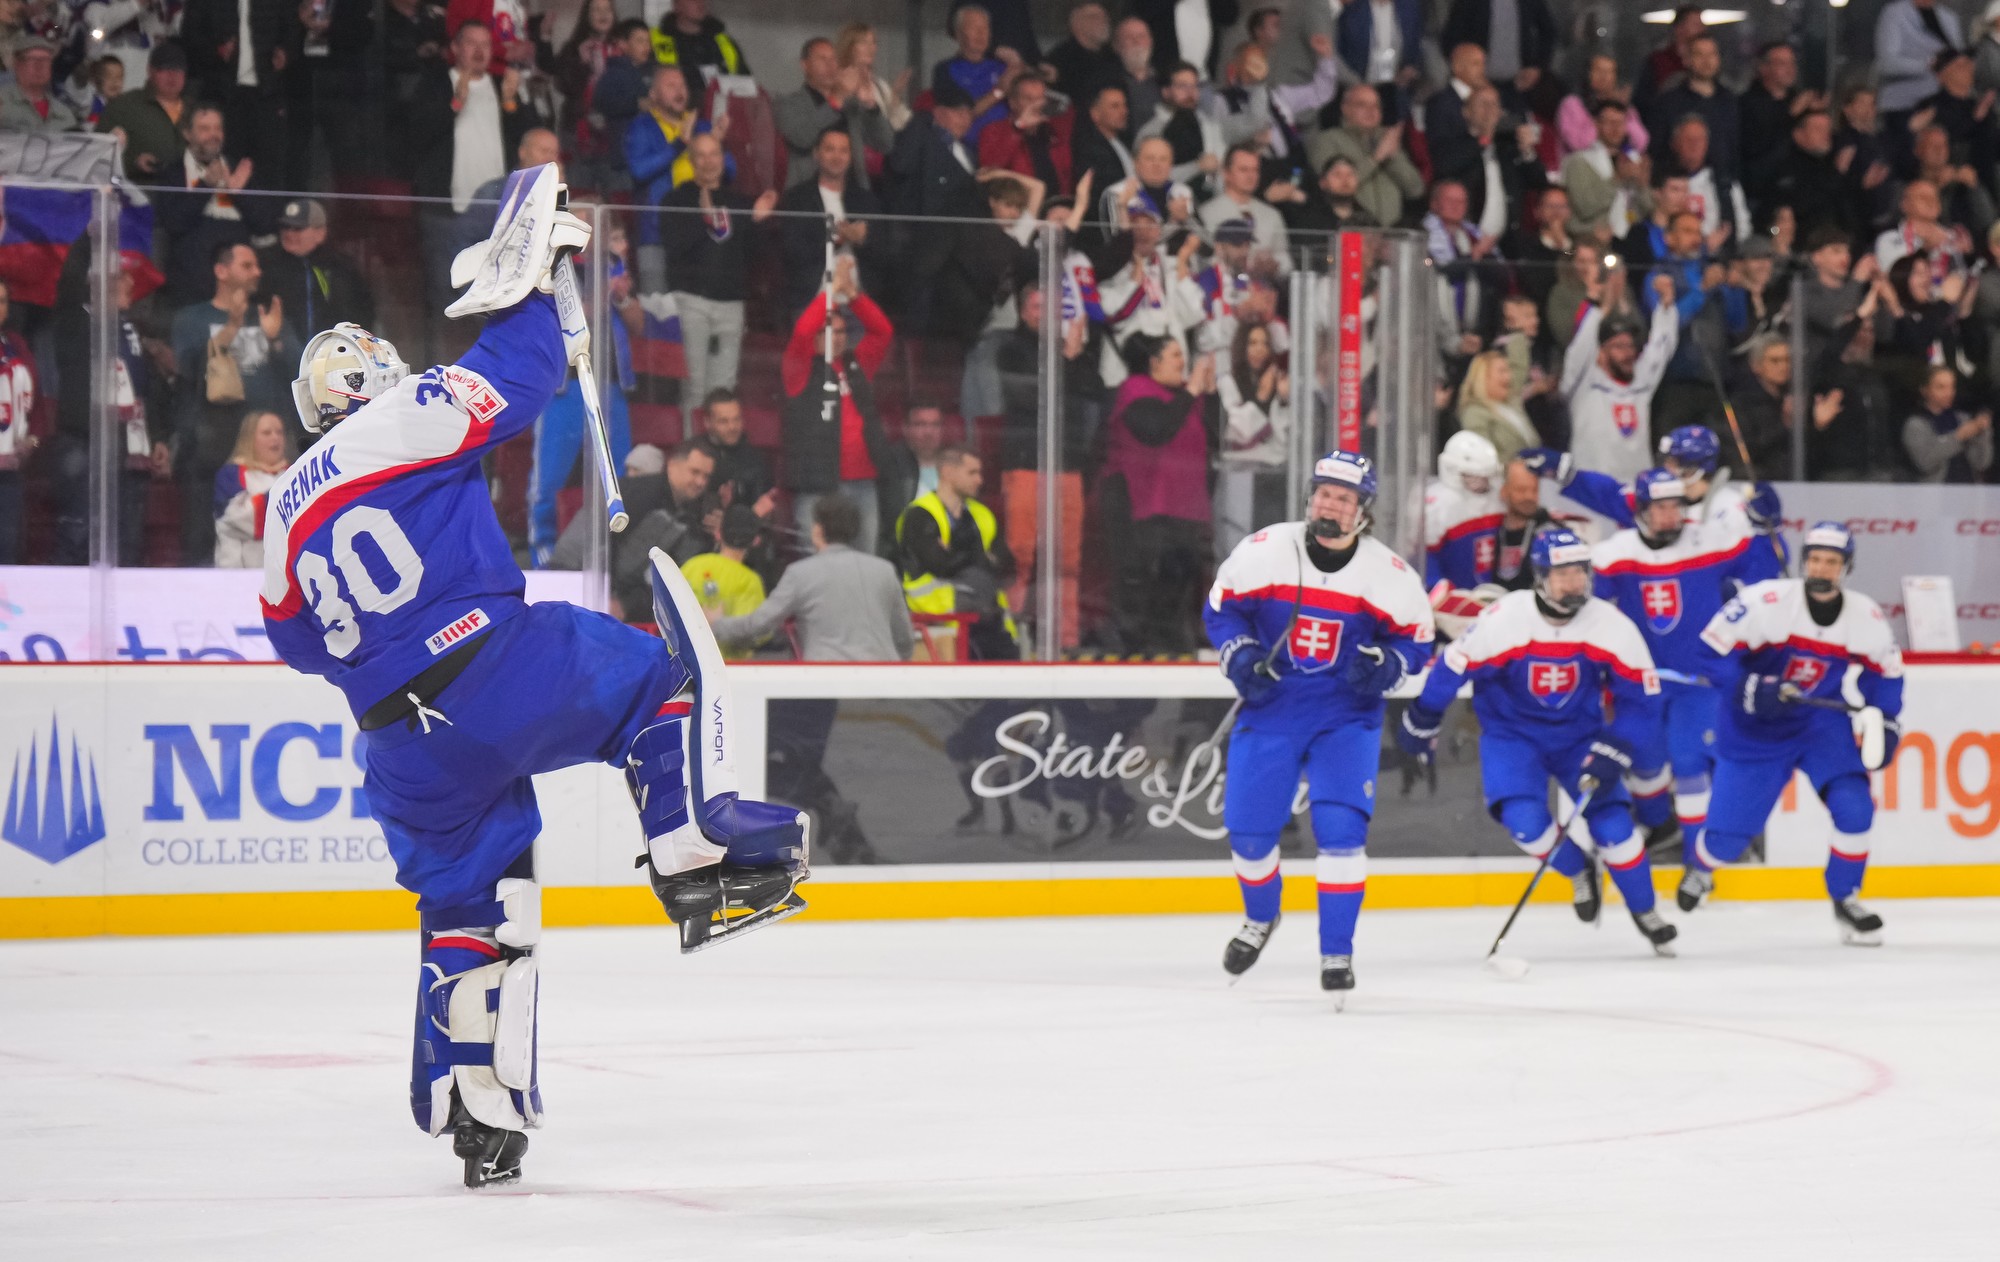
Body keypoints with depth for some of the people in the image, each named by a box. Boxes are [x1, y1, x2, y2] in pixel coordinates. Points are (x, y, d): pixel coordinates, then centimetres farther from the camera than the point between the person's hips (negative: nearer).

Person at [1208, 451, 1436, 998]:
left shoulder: (1389, 574, -10)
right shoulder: (1263, 551, -10)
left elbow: (1416, 638, 1)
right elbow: (1220, 607, 3)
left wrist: (1385, 666, -18)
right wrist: (1240, 656, -12)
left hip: (1346, 714, -1)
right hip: (1271, 707, 1)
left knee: (1341, 826, -15)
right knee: (1248, 826, 3)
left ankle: (1337, 953, -3)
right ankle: (1260, 917, 36)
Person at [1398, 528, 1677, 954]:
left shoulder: (1611, 624, -19)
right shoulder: (1504, 620, -26)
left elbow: (1641, 695, -10)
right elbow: (1453, 667, -13)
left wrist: (1611, 752, -18)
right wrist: (1419, 724, -3)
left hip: (1579, 734, 1)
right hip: (1511, 731, -1)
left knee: (1611, 822, -8)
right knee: (1524, 819, -21)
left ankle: (1645, 913, 16)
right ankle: (1578, 873, 11)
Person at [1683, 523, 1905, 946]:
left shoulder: (1867, 618, -11)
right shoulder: (1765, 602, -23)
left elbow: (1885, 673, 7)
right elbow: (1712, 650, -19)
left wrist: (1884, 724, -2)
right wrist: (1751, 691, -29)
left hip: (1824, 722, 3)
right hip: (1756, 731, -3)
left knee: (1855, 808, -16)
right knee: (1730, 830, 0)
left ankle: (1845, 901, 7)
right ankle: (1699, 868, 37)